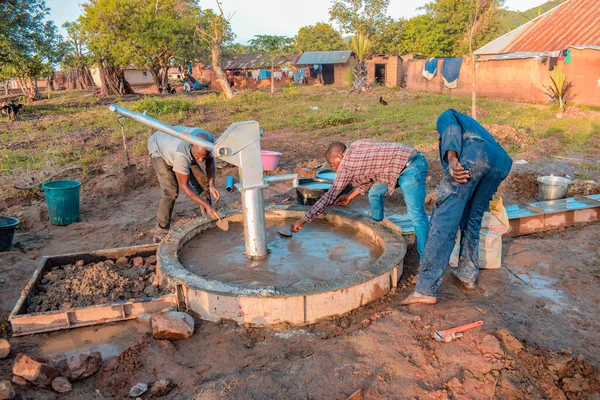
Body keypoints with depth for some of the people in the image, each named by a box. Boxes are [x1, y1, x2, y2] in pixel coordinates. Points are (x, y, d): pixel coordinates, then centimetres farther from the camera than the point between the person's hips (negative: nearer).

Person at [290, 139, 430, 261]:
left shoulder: (346, 165, -11)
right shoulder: (356, 146, 12)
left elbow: (329, 196, -9)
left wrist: (302, 220, -4)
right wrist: (350, 196, 18)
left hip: (411, 167, -10)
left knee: (416, 213, -16)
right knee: (375, 192, 21)